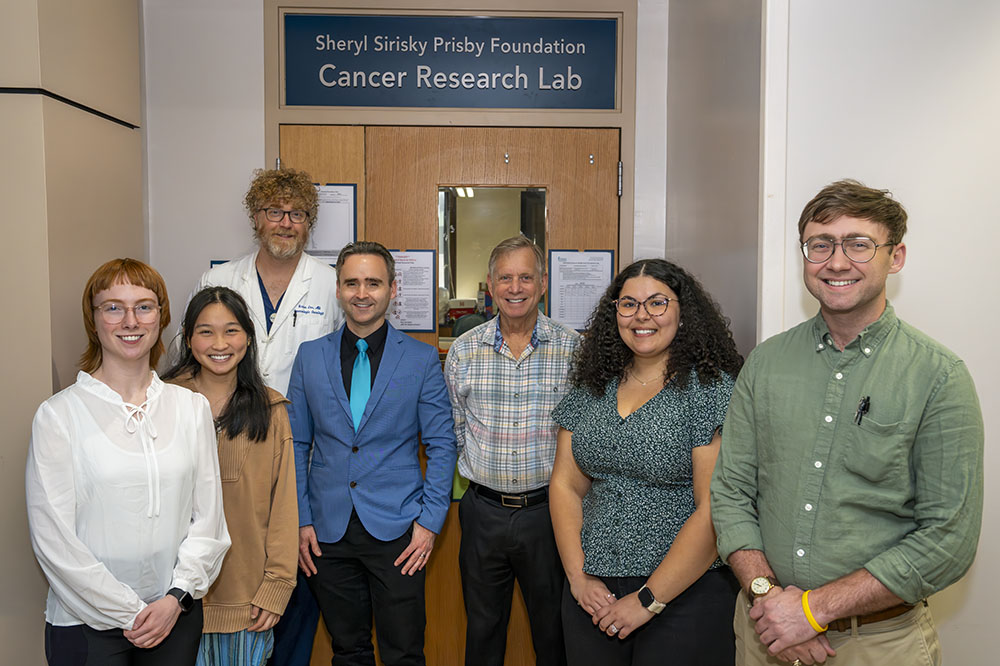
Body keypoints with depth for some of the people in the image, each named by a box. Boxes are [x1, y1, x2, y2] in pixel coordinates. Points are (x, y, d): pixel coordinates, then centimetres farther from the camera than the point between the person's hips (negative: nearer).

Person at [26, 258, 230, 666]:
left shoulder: (193, 408, 1)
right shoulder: (58, 415, -8)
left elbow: (208, 516, 2)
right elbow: (53, 539, -9)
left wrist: (177, 596, -8)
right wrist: (129, 614, -9)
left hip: (177, 615, 3)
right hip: (87, 622, -2)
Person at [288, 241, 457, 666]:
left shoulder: (422, 359, -2)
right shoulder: (310, 355, 5)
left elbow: (441, 445, 0)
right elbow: (296, 444, 8)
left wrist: (430, 521, -7)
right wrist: (300, 521, 2)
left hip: (397, 530, -2)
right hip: (328, 531, 2)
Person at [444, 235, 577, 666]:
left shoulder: (572, 348, -5)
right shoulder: (463, 351, 1)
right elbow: (453, 432, 8)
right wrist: (479, 471, 1)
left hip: (549, 507, -1)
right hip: (483, 511, 2)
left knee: (554, 630, 14)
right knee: (482, 628, 18)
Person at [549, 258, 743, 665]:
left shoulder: (712, 390, -10)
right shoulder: (591, 390, 6)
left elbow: (716, 511, -15)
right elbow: (565, 485, 7)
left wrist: (648, 600, -14)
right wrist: (579, 577, -3)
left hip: (685, 595, -4)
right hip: (593, 593, 5)